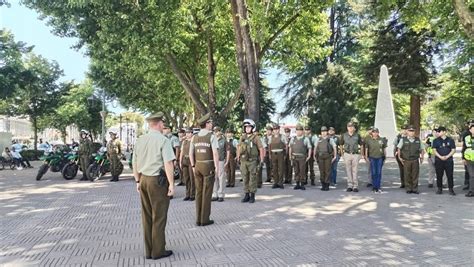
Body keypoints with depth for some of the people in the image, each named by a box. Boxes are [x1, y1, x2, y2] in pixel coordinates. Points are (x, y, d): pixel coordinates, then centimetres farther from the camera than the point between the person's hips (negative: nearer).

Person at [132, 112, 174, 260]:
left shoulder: (140, 140, 8)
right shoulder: (163, 140, -12)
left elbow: (135, 163, 12)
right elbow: (168, 163, -16)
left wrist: (138, 181, 20)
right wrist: (171, 184, -12)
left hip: (143, 179, 6)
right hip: (158, 180, -6)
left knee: (147, 216, 13)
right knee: (159, 217, 5)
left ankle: (148, 250, 23)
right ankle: (158, 251, 14)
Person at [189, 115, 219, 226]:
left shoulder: (194, 137, 7)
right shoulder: (212, 136, -10)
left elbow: (191, 153, 6)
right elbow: (215, 153, -17)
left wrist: (193, 166, 13)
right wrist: (217, 168, -12)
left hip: (198, 166, 5)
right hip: (209, 166, -5)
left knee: (199, 192, 10)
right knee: (207, 193, 0)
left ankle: (198, 219, 12)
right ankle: (205, 219, 4)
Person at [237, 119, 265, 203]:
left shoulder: (256, 137, -5)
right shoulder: (242, 137, 8)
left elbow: (261, 149, -6)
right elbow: (239, 148, 16)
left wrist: (262, 160, -10)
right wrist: (238, 158, 14)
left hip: (252, 161, -4)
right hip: (243, 161, 4)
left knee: (252, 179, 0)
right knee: (245, 179, 8)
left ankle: (252, 196, 8)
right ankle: (246, 195, 16)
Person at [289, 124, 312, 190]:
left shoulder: (306, 139, 0)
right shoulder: (293, 139, 9)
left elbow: (309, 148, 1)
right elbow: (290, 148, 14)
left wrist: (309, 157, -5)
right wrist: (290, 156, 8)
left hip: (302, 158, -3)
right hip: (294, 157, 3)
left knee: (302, 171, -1)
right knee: (296, 171, 7)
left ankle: (302, 184, 7)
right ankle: (297, 184, 14)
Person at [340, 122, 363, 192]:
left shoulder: (357, 135, 1)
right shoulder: (344, 135, 3)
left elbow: (361, 145, 9)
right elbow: (341, 145, 14)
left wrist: (362, 154, 7)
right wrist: (342, 154, 10)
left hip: (355, 155, -1)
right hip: (347, 154, 1)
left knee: (355, 171, -1)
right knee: (348, 171, 4)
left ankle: (355, 186, 4)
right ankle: (350, 185, 11)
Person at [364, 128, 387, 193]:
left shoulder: (381, 140, 3)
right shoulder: (369, 140, 3)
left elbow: (384, 149, 10)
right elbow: (366, 149, 8)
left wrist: (385, 157, 8)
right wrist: (366, 157, 4)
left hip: (380, 158, 0)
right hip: (372, 158, 0)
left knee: (379, 173, 3)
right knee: (373, 173, 4)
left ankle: (379, 187, 10)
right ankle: (374, 187, 14)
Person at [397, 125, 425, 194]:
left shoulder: (418, 140, 9)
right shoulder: (403, 140, 2)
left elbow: (422, 149, 17)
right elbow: (399, 149, 7)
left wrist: (421, 157, 9)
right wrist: (399, 157, 1)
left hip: (415, 160, 2)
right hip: (406, 161, -2)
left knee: (415, 175, 3)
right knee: (407, 175, 1)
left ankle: (415, 189, 12)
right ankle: (408, 189, 11)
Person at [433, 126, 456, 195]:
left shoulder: (450, 140, 6)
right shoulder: (436, 140, 7)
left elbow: (453, 150, 3)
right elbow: (434, 150, 2)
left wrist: (447, 156, -11)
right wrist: (440, 157, -12)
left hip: (448, 160, -1)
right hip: (438, 160, 1)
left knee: (450, 175, -1)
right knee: (439, 175, 3)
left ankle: (451, 189, 6)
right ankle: (439, 189, 12)